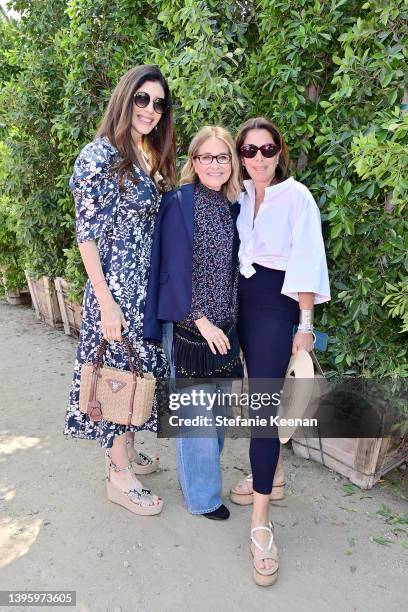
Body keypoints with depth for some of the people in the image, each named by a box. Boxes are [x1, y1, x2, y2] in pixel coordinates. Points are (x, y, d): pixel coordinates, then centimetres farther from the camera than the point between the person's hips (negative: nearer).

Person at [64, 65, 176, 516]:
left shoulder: (151, 158, 13)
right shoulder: (99, 156, -12)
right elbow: (87, 235, -15)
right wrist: (106, 304, -18)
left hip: (148, 285, 8)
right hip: (117, 287, -8)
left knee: (141, 368, 16)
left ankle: (125, 452, 37)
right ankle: (120, 477, 22)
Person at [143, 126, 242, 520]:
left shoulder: (231, 205, 9)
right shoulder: (180, 203, -12)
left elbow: (232, 267, 12)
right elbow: (175, 270, -14)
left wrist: (230, 319, 9)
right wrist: (201, 321, -15)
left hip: (224, 325, 7)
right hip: (190, 325, -7)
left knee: (218, 405, 18)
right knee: (196, 410, 5)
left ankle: (203, 470, 40)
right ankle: (201, 495, 25)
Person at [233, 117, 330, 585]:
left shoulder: (296, 196, -6)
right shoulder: (241, 194, 8)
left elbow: (306, 261, -11)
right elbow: (234, 248, 11)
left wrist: (305, 325, -14)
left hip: (277, 303, -5)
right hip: (242, 299, 5)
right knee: (259, 392, 13)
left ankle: (261, 520, 0)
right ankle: (270, 475, 34)